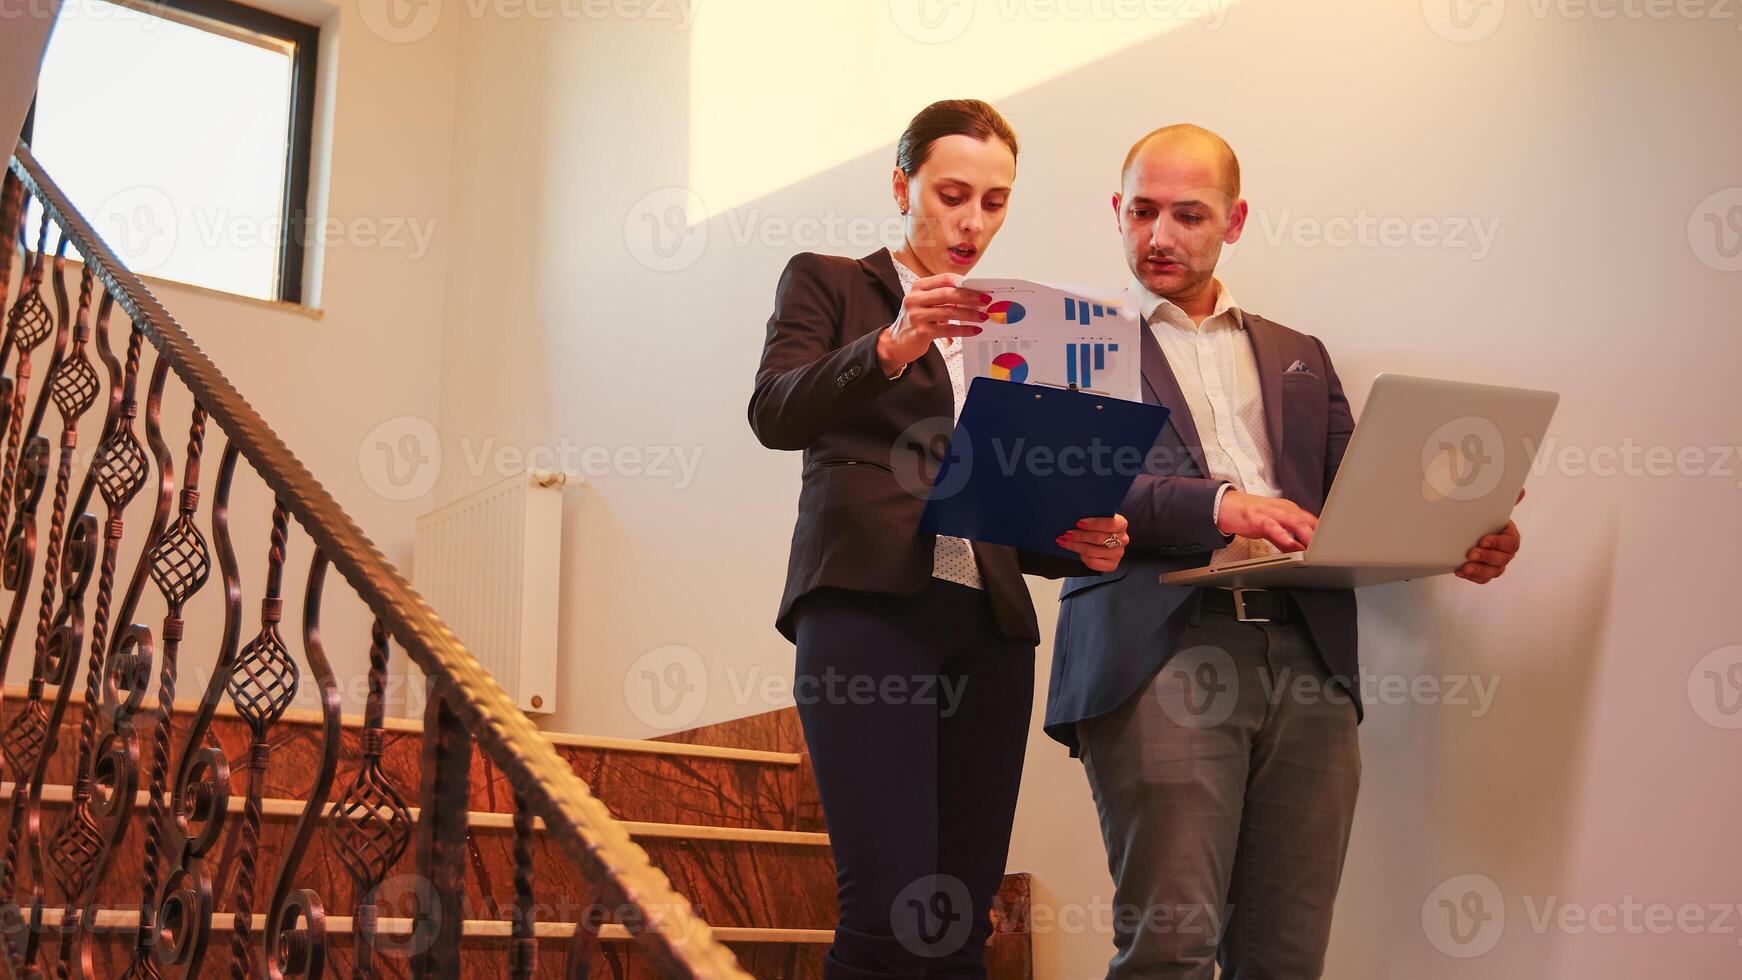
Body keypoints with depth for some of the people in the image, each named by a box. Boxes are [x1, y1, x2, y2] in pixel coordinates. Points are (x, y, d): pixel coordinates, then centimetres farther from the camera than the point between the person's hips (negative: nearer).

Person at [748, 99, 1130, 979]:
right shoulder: (827, 283, 12)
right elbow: (775, 415, -5)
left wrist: (1078, 543, 1)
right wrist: (890, 347, -22)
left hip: (987, 625, 5)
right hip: (869, 605, -5)